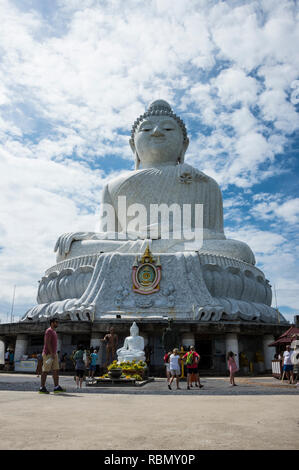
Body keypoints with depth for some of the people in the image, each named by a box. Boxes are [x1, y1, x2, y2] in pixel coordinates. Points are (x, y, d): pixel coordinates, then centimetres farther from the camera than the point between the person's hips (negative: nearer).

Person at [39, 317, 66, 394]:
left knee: (56, 370, 4)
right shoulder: (49, 331, -11)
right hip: (48, 354, -9)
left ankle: (56, 387, 5)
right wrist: (52, 353, -24)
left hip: (53, 354, 9)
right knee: (45, 371, -3)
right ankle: (42, 388, 4)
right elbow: (47, 343, -20)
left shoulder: (54, 331, 19)